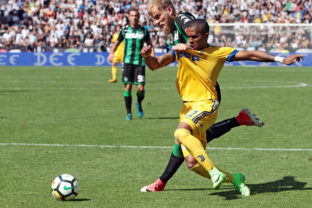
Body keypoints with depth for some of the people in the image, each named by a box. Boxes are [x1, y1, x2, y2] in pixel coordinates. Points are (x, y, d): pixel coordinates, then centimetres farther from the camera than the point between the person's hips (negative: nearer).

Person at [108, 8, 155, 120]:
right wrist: (111, 53, 1)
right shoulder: (124, 30, 7)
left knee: (140, 88, -8)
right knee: (128, 87, -6)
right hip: (127, 62, 0)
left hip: (140, 62, 0)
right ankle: (129, 113, 4)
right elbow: (117, 43, 19)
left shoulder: (144, 31, 7)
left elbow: (150, 45, 18)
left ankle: (139, 104, 25)